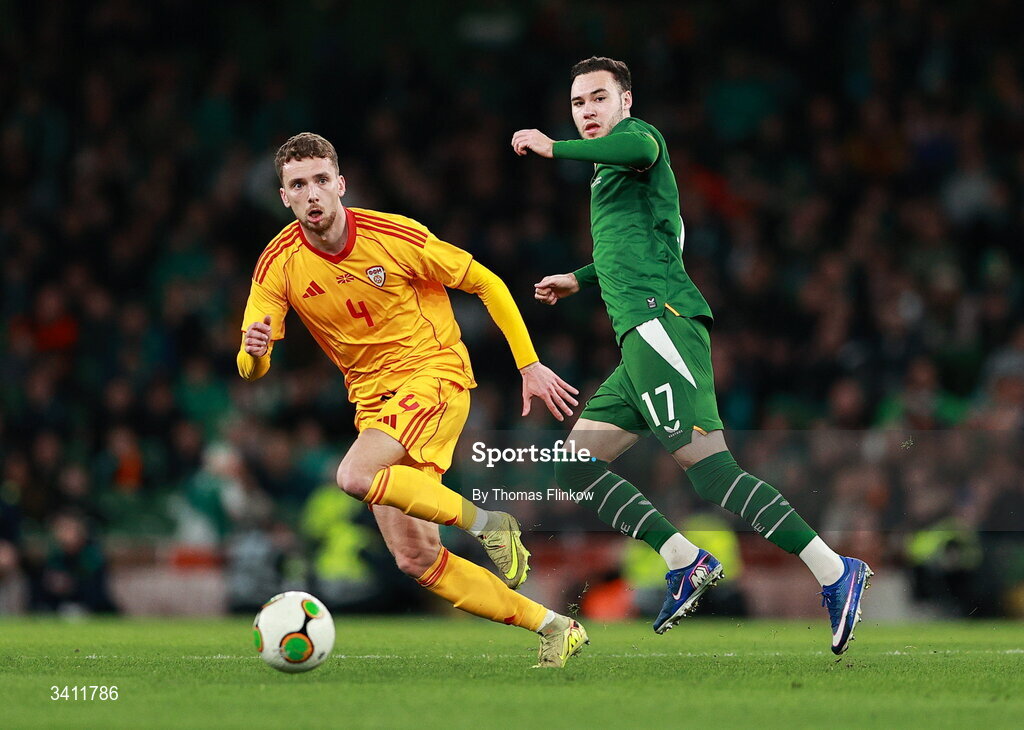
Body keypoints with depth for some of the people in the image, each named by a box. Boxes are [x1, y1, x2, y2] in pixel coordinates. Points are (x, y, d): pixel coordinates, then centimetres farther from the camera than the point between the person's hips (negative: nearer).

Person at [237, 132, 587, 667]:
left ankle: (486, 524, -14)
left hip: (435, 373, -5)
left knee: (355, 475, -32)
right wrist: (254, 351, -32)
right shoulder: (279, 263, -5)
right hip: (373, 397, 5)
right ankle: (553, 628, 4)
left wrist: (529, 365, -6)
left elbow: (486, 284, -3)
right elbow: (250, 369, -7)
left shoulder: (394, 236, -15)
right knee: (414, 559, -4)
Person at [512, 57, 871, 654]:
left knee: (706, 464, -22)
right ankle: (687, 562, 0)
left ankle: (835, 571, -26)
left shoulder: (635, 135, 3)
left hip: (661, 321, -10)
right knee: (575, 468, 6)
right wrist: (580, 281, 59)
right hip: (640, 338, 10)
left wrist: (555, 148, -18)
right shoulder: (608, 172, 30)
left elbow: (641, 148, -25)